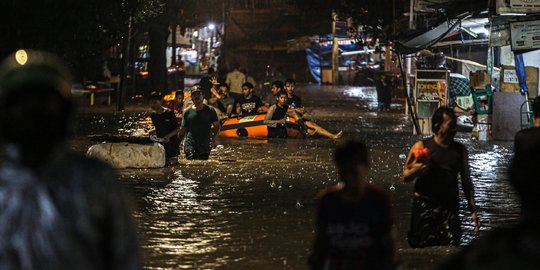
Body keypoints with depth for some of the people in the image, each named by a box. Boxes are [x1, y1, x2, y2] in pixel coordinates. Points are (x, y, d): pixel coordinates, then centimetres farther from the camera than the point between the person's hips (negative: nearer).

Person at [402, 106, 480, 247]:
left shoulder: (460, 150, 11)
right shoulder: (421, 147, 2)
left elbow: (466, 182, 15)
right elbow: (406, 176, 5)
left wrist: (473, 210, 9)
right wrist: (415, 171, -18)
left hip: (450, 207, 2)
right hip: (424, 206, -2)